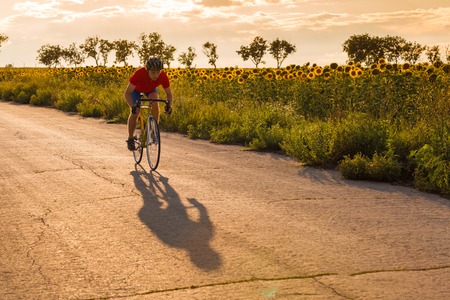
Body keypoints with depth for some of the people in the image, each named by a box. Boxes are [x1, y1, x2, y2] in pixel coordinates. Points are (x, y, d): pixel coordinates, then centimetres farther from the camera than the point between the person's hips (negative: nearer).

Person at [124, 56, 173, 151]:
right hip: (137, 89, -2)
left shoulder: (163, 76, -35)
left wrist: (169, 105, -39)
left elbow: (169, 93, -19)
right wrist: (132, 106, -54)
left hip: (151, 89, 2)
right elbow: (127, 93, -38)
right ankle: (130, 138, 8)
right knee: (134, 112, -13)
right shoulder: (139, 73, -43)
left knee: (155, 104, -27)